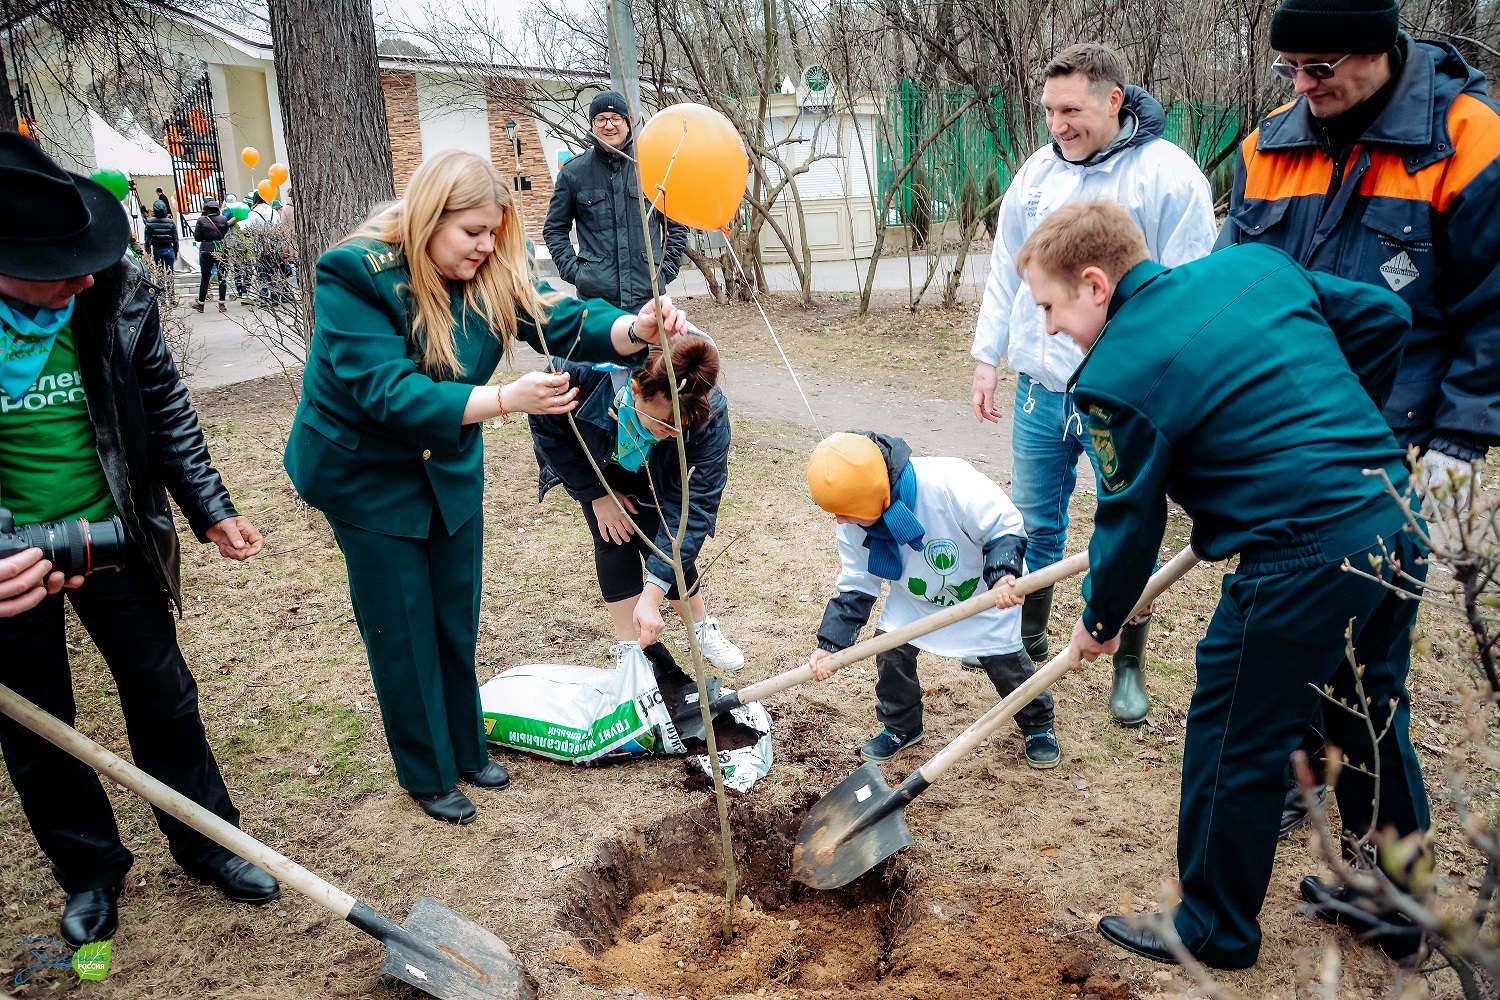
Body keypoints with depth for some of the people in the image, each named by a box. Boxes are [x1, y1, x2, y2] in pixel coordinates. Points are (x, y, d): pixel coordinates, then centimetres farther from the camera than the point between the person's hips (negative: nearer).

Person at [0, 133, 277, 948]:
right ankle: (89, 872, 37)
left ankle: (205, 841, 33)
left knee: (163, 694, 13)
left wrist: (211, 510, -1)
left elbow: (165, 411, 1)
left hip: (112, 537, 1)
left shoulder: (117, 295, -12)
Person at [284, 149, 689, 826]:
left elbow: (567, 320, -19)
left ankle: (465, 749, 36)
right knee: (402, 629, 6)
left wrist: (634, 329, -41)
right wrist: (506, 400, -43)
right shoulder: (355, 275, -26)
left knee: (457, 618, 16)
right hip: (366, 476, -5)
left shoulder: (495, 274, -9)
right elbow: (386, 391, -35)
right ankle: (427, 775, 25)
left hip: (452, 469, 5)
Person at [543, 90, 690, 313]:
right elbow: (554, 228, 12)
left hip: (648, 293, 1)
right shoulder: (573, 171, 5)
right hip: (595, 295, -1)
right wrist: (572, 269, -1)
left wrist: (666, 268, 2)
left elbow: (676, 226, 13)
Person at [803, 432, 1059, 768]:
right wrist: (830, 643, -19)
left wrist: (1003, 574, -47)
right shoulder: (854, 525, -23)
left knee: (1005, 659, 2)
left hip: (986, 593, -4)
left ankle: (1038, 726, 31)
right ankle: (901, 727, 19)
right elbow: (855, 588, -11)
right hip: (915, 598, 4)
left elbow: (1006, 527, -30)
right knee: (890, 650, -7)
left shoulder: (951, 483, -42)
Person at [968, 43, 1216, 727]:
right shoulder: (1037, 173, 7)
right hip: (1040, 390, 5)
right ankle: (1026, 645, 33)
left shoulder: (1168, 175, -9)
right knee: (1033, 525, 14)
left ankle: (1129, 666, 26)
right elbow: (1006, 270, 14)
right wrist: (987, 357, 10)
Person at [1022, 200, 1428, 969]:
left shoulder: (1117, 377, -13)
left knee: (1232, 743, 9)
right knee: (1372, 720, 25)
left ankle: (1214, 934, 27)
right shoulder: (1256, 263, 8)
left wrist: (1100, 621, 12)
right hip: (1397, 519, 9)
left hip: (1304, 563, -9)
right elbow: (1382, 317, 15)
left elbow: (1130, 522, -5)